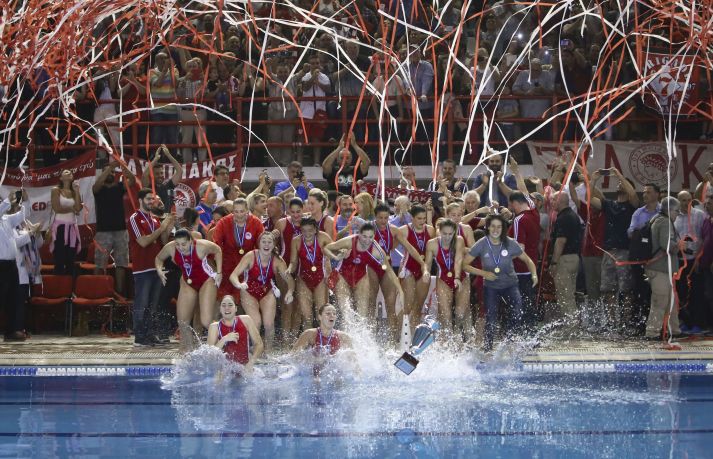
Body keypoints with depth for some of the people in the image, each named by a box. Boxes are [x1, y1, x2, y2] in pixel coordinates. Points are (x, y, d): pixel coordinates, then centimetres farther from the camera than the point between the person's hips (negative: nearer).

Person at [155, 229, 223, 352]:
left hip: (206, 281, -4)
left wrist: (219, 272, -12)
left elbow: (217, 251, -7)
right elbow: (159, 258, 2)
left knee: (206, 322, -17)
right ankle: (184, 351, 22)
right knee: (183, 322, 4)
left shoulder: (202, 246, -29)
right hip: (188, 283, 4)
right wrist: (159, 270, -19)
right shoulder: (170, 248, -20)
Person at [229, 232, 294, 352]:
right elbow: (233, 275, -26)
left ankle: (268, 352, 7)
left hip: (267, 293, 2)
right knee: (256, 322, -21)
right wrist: (239, 285, -49)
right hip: (250, 292, -2)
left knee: (269, 324, -14)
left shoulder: (277, 261, -15)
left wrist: (290, 292, -37)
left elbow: (289, 280, -14)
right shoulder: (250, 256, -21)